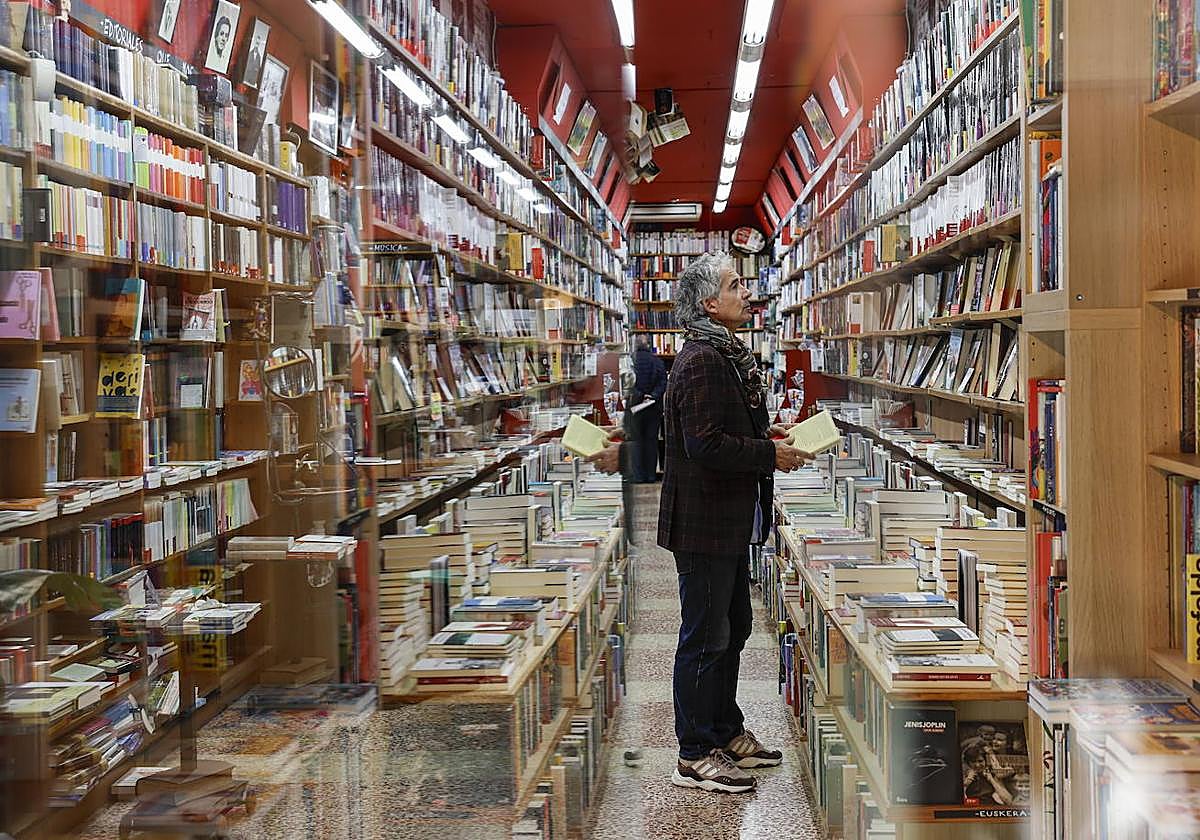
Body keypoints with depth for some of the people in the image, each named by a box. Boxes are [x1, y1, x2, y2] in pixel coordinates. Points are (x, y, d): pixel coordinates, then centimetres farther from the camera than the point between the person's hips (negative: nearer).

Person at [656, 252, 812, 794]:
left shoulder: (729, 356, 15)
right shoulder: (701, 361, -19)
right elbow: (706, 445, -26)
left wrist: (767, 435, 9)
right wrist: (771, 455, -18)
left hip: (731, 520, 11)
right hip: (704, 522, -11)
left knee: (732, 628, 19)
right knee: (704, 638, -2)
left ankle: (726, 734, 33)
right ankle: (694, 758, 9)